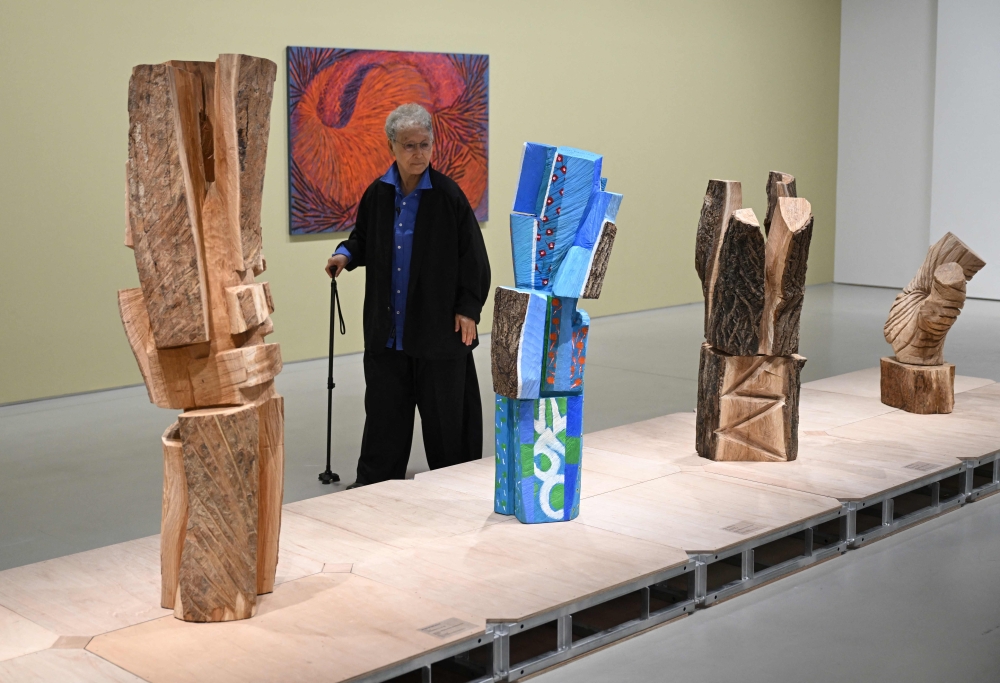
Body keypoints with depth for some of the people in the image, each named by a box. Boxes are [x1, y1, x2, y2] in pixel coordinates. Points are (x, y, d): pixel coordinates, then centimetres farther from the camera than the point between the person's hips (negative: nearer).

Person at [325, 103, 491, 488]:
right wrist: (346, 255, -3)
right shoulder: (377, 194, 2)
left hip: (438, 327, -3)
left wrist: (468, 308, -8)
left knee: (444, 409, 5)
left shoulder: (448, 195, -8)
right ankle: (374, 482, 23)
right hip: (386, 327, 4)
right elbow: (363, 238, 19)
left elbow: (472, 255, -4)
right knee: (384, 408, 10)